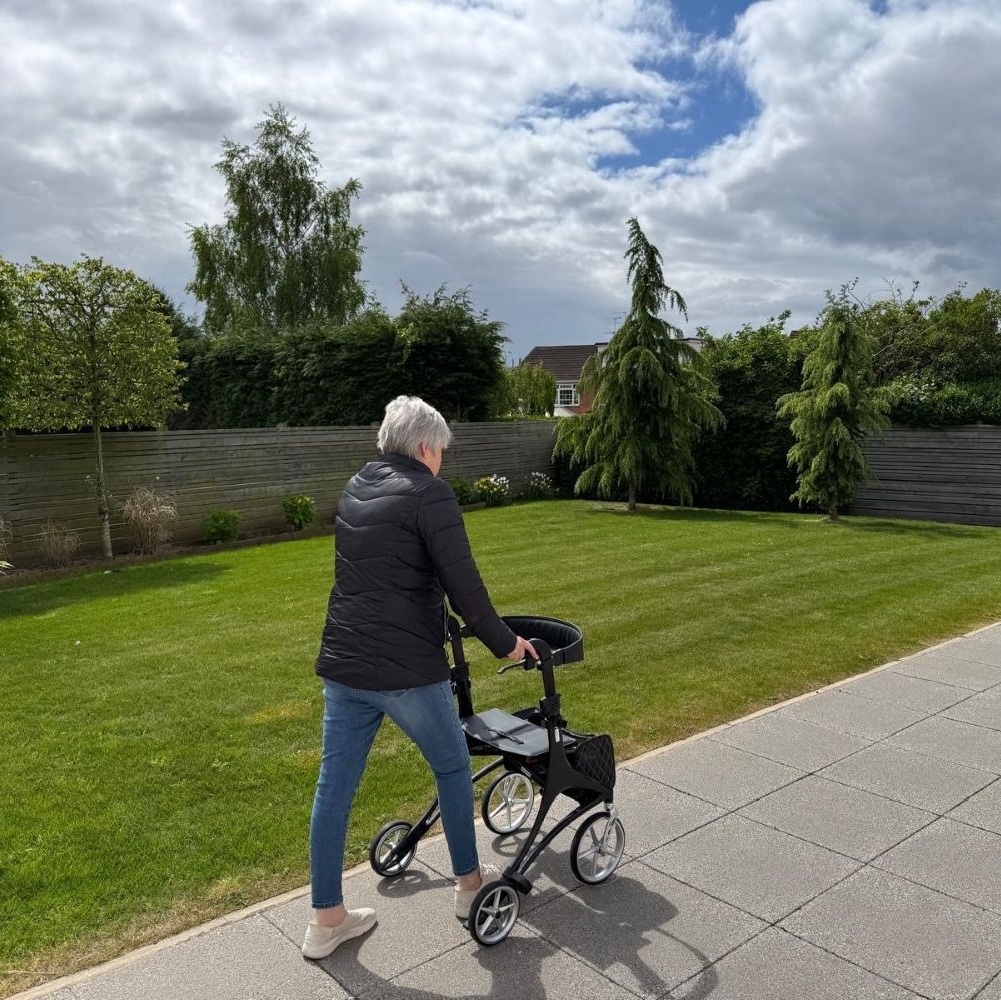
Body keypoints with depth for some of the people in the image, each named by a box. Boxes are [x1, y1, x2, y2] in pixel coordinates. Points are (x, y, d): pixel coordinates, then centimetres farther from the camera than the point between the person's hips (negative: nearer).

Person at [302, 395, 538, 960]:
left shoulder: (356, 489, 14)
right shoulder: (428, 493, -10)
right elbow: (463, 586, -14)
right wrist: (504, 643, 0)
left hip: (342, 664, 7)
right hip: (406, 669, -7)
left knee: (335, 788, 12)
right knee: (453, 768, 16)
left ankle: (326, 922, 23)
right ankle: (469, 884, 32)